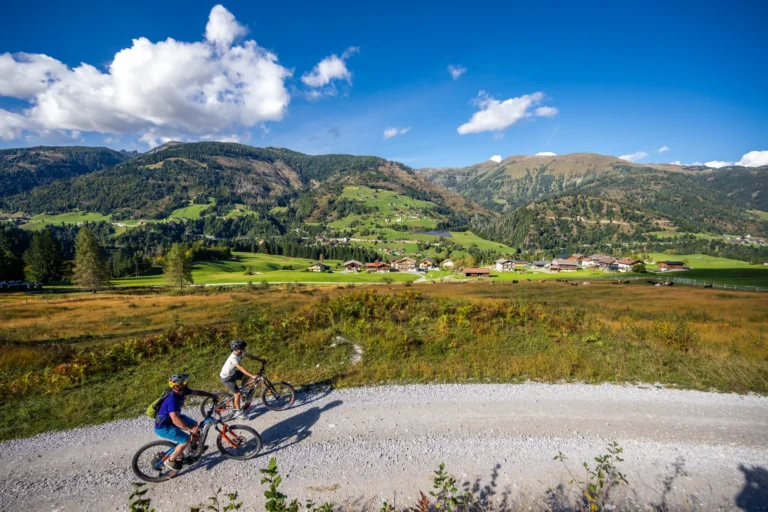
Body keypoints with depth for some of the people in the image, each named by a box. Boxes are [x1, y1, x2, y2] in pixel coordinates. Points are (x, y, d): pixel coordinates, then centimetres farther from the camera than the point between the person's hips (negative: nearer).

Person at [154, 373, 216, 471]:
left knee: (194, 424, 10)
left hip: (170, 419, 9)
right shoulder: (172, 399, -35)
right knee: (186, 439, -12)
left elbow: (196, 392, 6)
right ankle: (170, 461, 7)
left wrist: (211, 395, 2)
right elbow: (176, 420, -37)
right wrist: (190, 429, -29)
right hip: (163, 427, -9)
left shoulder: (181, 391, -10)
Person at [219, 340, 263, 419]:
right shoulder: (233, 358, -36)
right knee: (237, 394, -7)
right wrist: (252, 376, -49)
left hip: (232, 373, 8)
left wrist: (260, 360, 5)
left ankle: (241, 389, 19)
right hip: (226, 378, -8)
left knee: (247, 376, 1)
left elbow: (249, 356, 4)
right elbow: (241, 368, -44)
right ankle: (238, 412, 6)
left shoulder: (240, 353, -11)